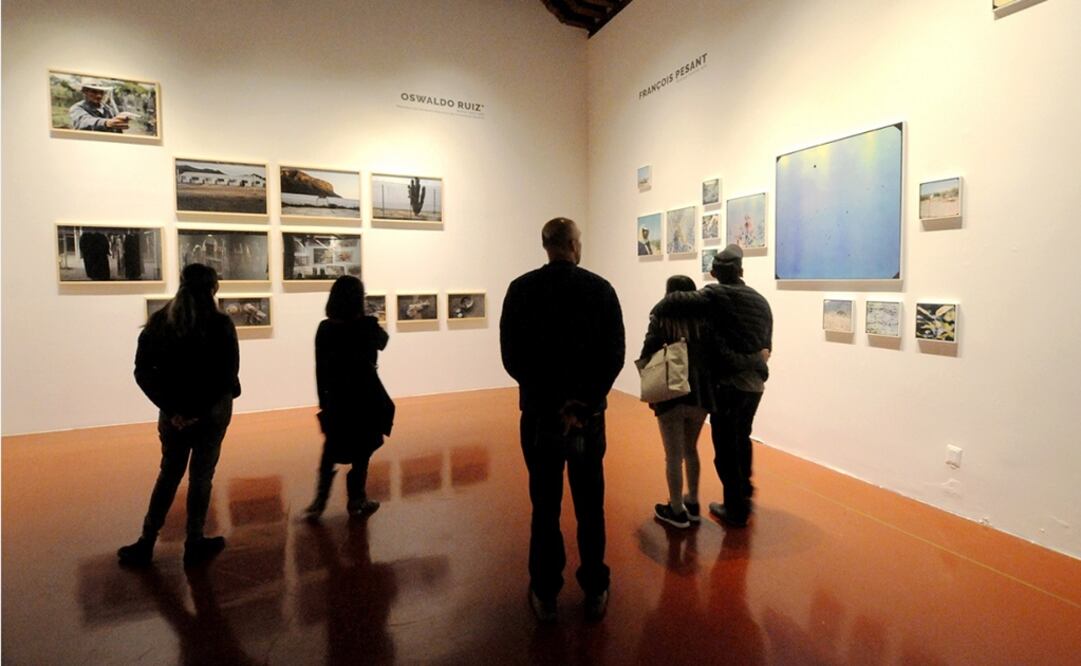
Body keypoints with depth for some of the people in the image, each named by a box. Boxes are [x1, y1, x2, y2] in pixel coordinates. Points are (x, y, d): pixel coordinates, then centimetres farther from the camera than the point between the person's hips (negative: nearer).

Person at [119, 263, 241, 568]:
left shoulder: (159, 321, 1)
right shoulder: (220, 324, -11)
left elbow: (143, 371, -5)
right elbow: (229, 374, -16)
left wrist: (172, 408, -8)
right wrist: (204, 409, -9)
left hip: (173, 413, 4)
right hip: (211, 413, -3)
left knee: (169, 473, 19)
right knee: (200, 476, 9)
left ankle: (145, 545, 22)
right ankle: (194, 544, 20)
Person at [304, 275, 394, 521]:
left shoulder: (325, 328, -4)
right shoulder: (367, 326, -12)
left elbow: (320, 368, 0)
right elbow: (383, 342, 10)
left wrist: (323, 400, 9)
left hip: (336, 398, 3)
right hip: (365, 398, -3)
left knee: (330, 452, 17)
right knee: (361, 452, 10)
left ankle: (319, 503, 15)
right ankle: (356, 502, 20)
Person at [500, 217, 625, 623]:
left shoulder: (522, 289, -4)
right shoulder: (601, 289, -4)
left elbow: (511, 356, -7)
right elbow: (614, 355, -8)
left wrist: (549, 396, -5)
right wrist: (585, 400, -9)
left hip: (540, 412, 0)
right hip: (589, 413, 0)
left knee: (545, 507, 13)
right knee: (590, 506, 15)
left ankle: (545, 594, 24)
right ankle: (594, 592, 26)